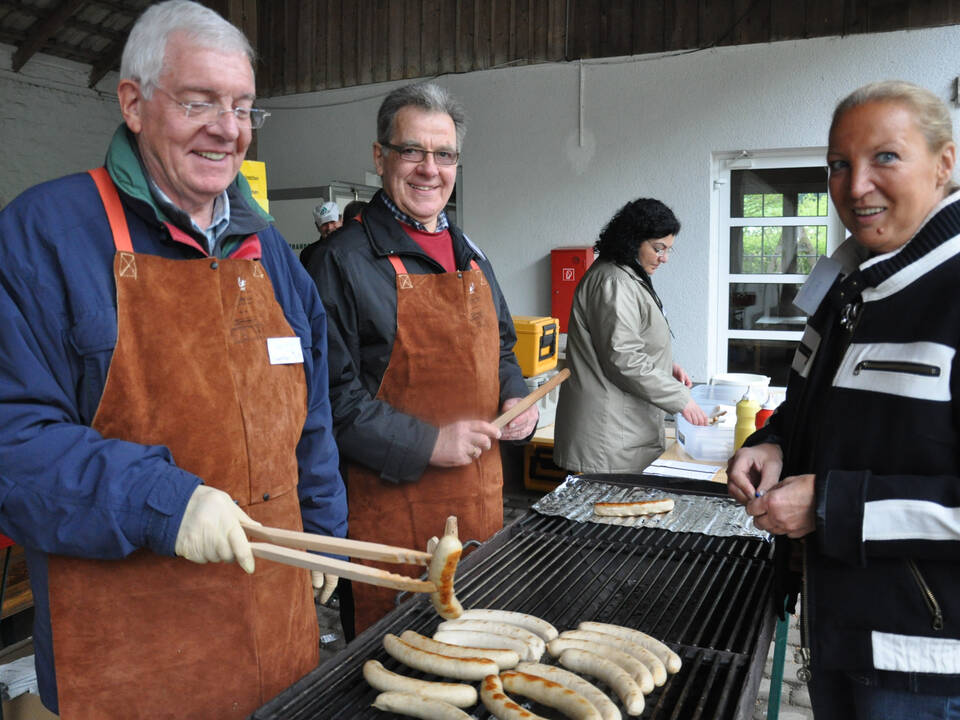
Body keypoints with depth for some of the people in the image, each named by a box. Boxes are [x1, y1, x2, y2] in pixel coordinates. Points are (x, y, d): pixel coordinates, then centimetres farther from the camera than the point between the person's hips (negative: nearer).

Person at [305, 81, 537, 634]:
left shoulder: (471, 257, 12)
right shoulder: (346, 260, -11)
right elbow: (333, 395, -16)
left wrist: (516, 399, 3)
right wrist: (428, 443, -19)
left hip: (481, 497, 7)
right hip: (391, 505, -7)